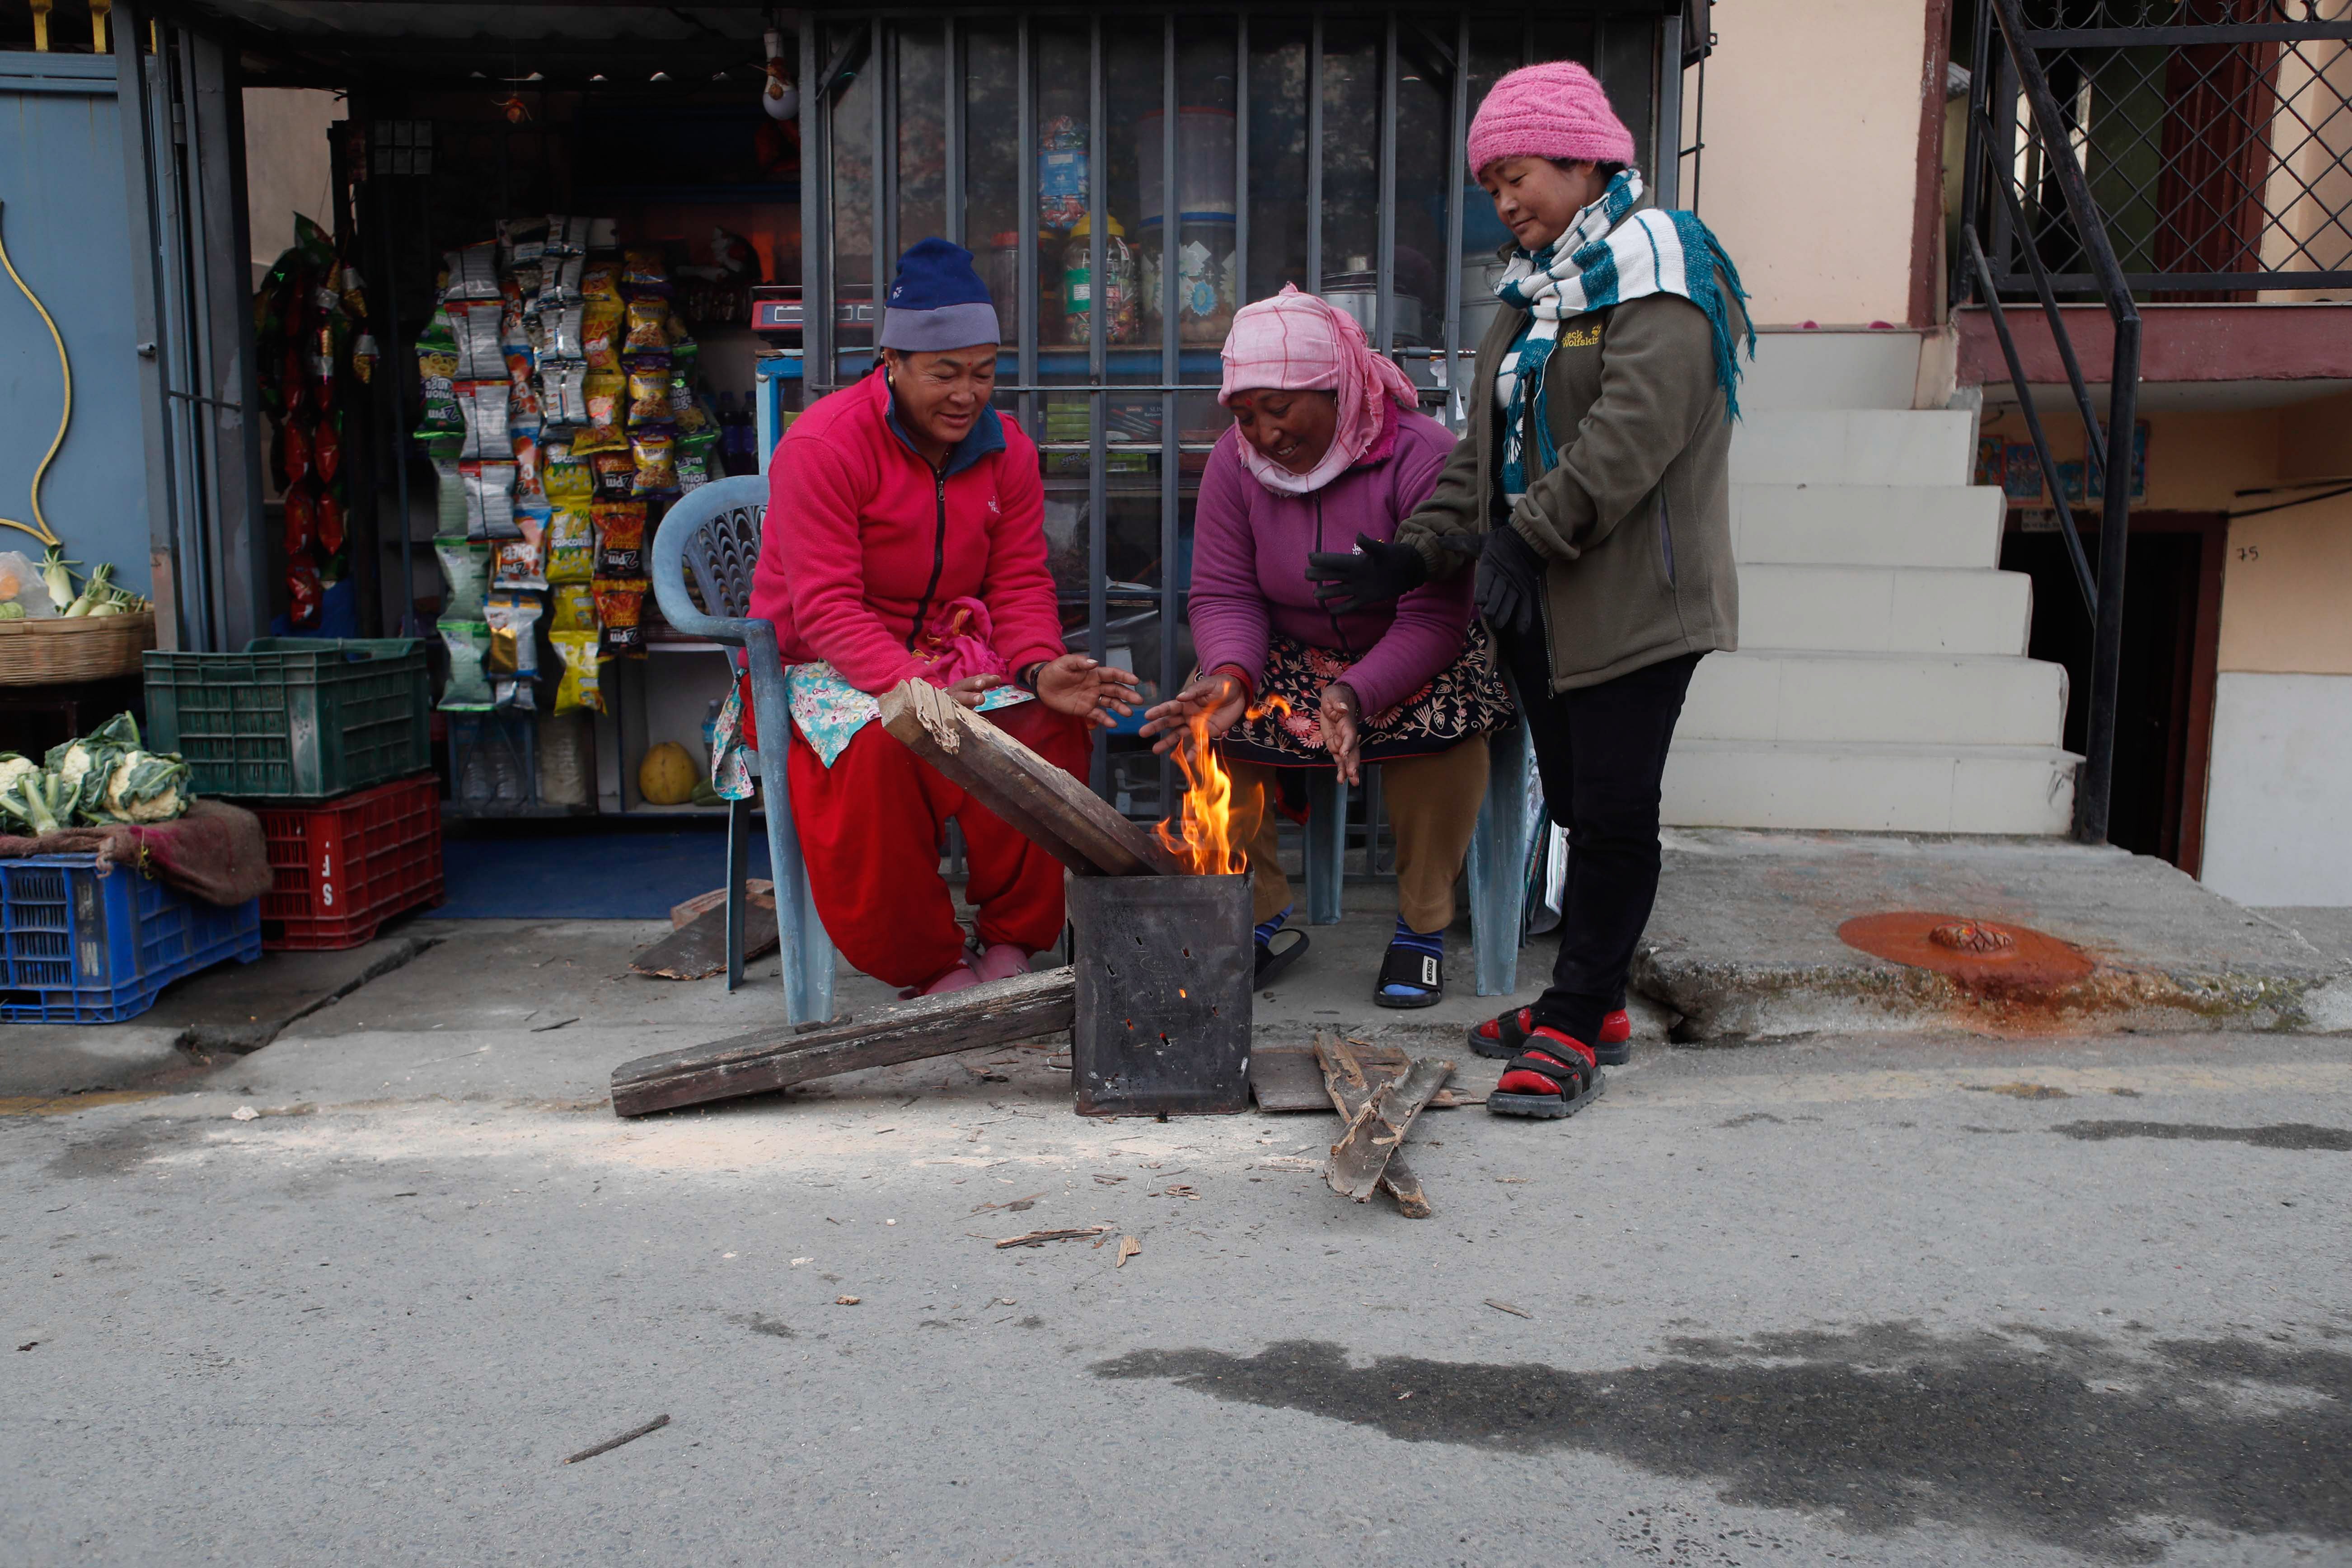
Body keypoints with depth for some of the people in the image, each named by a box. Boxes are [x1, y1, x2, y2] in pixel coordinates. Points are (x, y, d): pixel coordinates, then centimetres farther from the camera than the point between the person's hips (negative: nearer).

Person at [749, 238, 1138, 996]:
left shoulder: (1006, 451, 3)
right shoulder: (821, 445, -15)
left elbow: (1021, 585, 1)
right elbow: (826, 608, -22)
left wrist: (1039, 669, -22)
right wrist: (914, 691, -38)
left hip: (953, 656, 5)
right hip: (824, 666, -4)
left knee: (1054, 723, -24)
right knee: (880, 744, -37)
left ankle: (1012, 938, -8)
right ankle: (930, 966, -19)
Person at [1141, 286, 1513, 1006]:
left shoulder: (1421, 456, -23)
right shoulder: (1235, 461, -8)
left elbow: (1433, 619, -27)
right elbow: (1223, 595, -9)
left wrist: (1357, 695, -44)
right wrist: (1231, 676, -32)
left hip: (1417, 655, -3)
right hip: (1292, 655, 4)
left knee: (1444, 721, -35)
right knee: (1208, 717, -22)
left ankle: (1423, 927, -15)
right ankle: (1264, 919, -8)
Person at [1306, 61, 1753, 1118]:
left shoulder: (1655, 269, -9)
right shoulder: (1535, 289, 19)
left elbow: (1636, 429, -23)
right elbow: (1488, 445, 18)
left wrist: (1529, 533, -23)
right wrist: (1419, 553, 6)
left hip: (1634, 603, -9)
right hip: (1542, 603, 9)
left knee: (1613, 814, -4)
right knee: (1576, 807, 14)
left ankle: (1572, 1029, 1)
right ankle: (1593, 1003, 25)